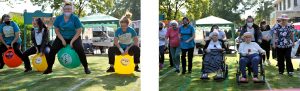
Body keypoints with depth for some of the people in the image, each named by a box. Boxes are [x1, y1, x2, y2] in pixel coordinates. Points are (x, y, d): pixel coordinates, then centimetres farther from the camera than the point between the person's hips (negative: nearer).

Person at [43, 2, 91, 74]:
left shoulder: (75, 18, -15)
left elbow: (79, 31, -15)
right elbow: (57, 30, -1)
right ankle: (49, 68, 4)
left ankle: (86, 68, -11)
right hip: (62, 38, 3)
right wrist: (62, 40, -14)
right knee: (52, 50, -13)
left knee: (80, 50, -27)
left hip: (74, 37, -3)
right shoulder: (59, 18, -7)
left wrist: (72, 41, -20)